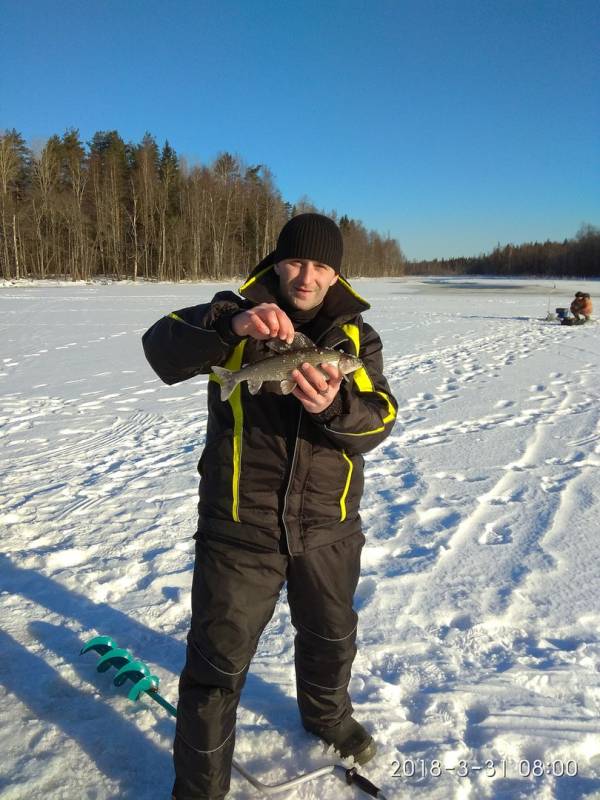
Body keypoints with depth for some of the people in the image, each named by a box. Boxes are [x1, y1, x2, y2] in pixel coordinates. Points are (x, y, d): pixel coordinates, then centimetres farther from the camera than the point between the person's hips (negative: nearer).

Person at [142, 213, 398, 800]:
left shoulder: (357, 336, 2)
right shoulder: (234, 316, -4)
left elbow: (378, 420, -11)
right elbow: (162, 349, -22)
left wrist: (334, 406, -33)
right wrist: (229, 325, -39)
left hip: (329, 527, 4)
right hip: (240, 526, -3)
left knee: (331, 636, 26)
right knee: (218, 661, 7)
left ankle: (327, 715, 58)